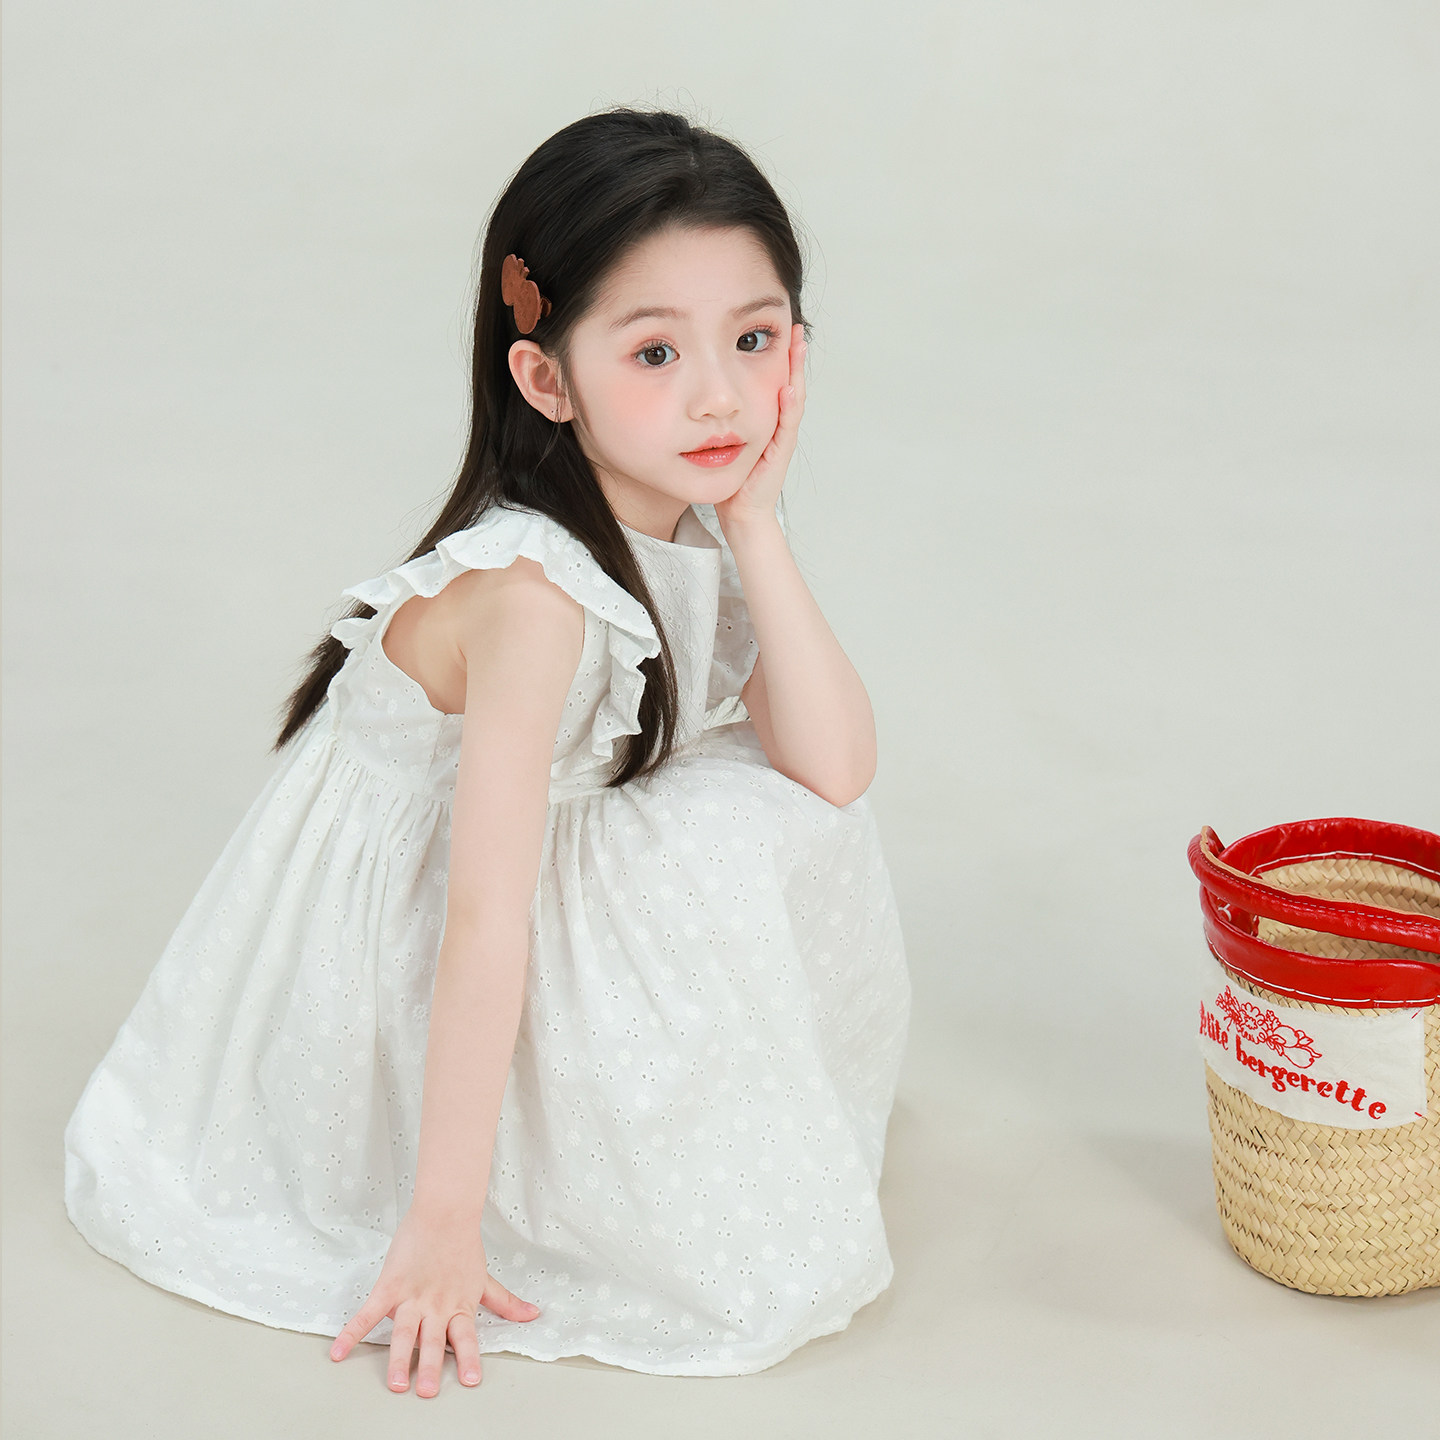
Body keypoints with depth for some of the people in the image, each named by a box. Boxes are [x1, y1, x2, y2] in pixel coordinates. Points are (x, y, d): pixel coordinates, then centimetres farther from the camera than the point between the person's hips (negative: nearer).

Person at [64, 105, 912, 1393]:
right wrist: (442, 1227, -29)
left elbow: (837, 769, -17)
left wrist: (759, 525, -24)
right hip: (392, 936, -8)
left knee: (785, 811, -5)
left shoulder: (698, 522, -9)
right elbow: (482, 920, -33)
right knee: (719, 861, -23)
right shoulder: (534, 590, -33)